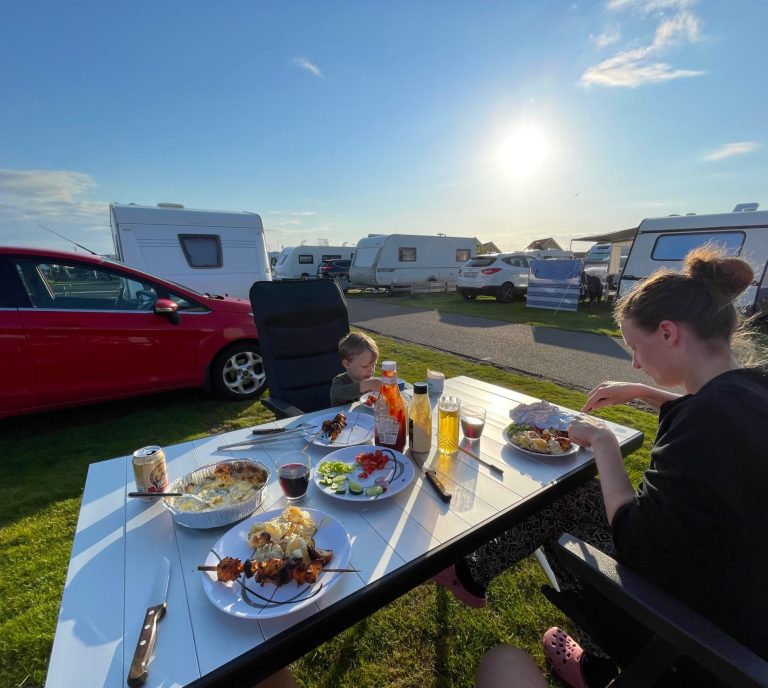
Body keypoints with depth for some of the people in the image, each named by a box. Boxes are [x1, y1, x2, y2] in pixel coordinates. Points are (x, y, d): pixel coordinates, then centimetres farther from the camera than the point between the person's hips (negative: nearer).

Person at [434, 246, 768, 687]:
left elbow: (634, 540, -29)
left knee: (562, 504, 5)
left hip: (704, 627, -7)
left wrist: (603, 442, -19)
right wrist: (641, 392, 12)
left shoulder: (715, 417, -36)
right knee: (570, 493, 11)